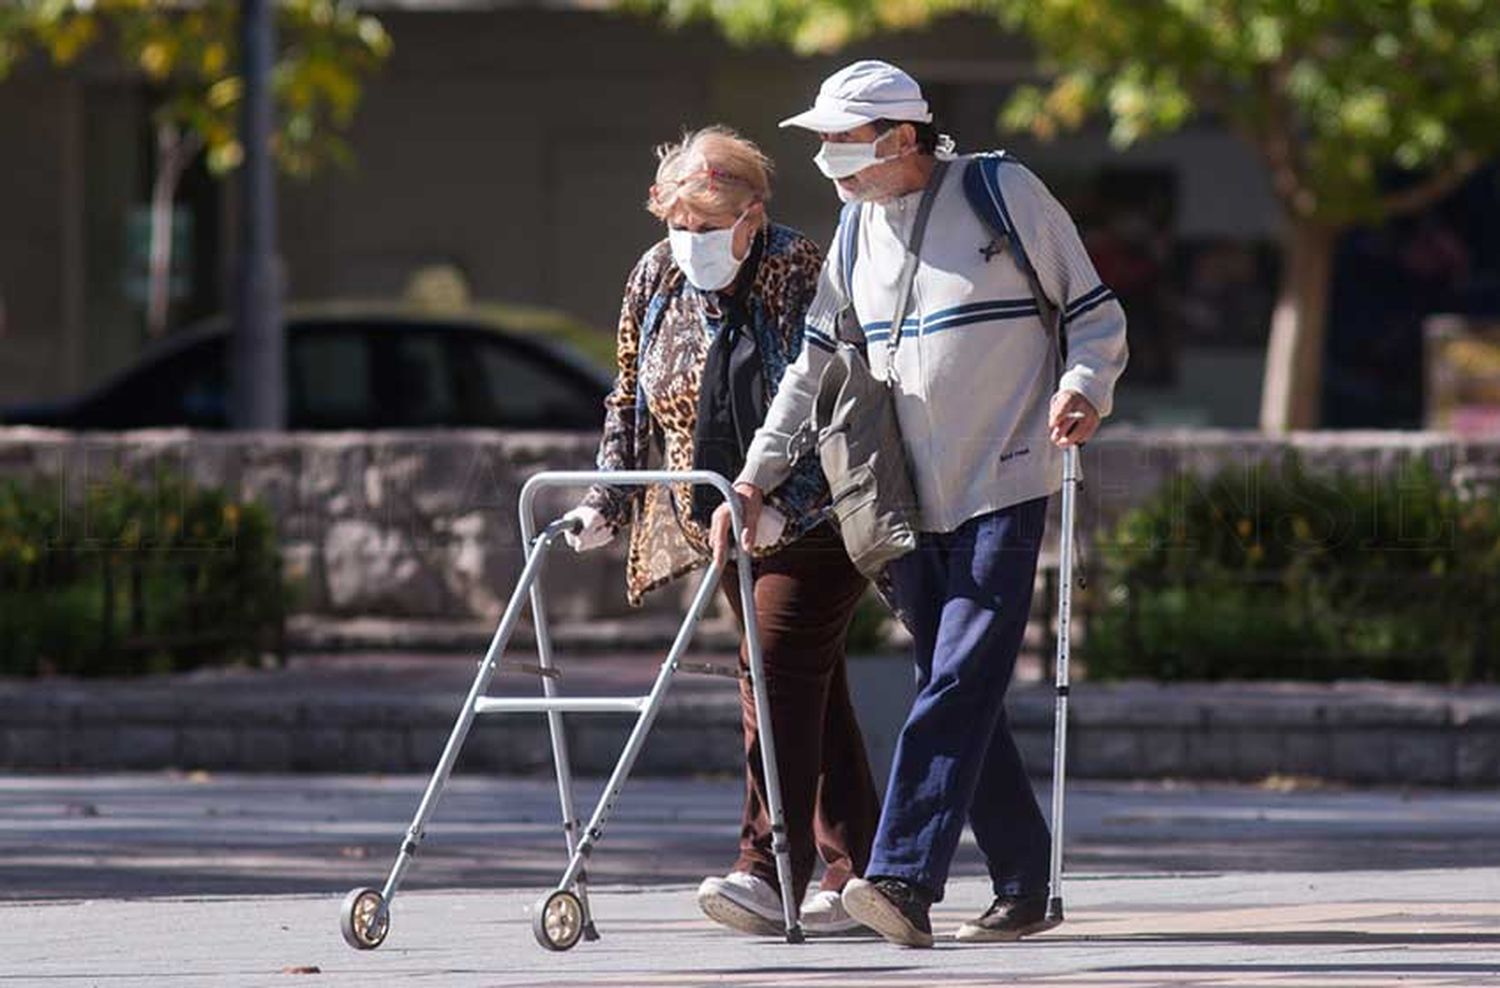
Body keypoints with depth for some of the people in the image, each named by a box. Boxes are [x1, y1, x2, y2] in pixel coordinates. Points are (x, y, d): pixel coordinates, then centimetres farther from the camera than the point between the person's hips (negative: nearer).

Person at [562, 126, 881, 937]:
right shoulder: (654, 280, 6)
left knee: (779, 670, -17)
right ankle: (855, 873, 14)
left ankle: (769, 876, -23)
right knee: (809, 687, 9)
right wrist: (606, 504, 5)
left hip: (814, 520, -7)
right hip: (729, 523, 7)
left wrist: (783, 503, -24)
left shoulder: (800, 274, -13)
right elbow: (630, 403, 14)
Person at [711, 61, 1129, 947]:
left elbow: (1095, 312, 1)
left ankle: (904, 881, -25)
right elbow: (816, 367, 18)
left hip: (1003, 487, -6)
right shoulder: (858, 231, 12)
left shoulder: (1005, 194, -4)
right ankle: (1023, 890, 13)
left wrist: (1082, 390, -19)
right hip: (909, 500, 6)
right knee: (964, 700, 6)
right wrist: (758, 477, 11)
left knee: (960, 682, -16)